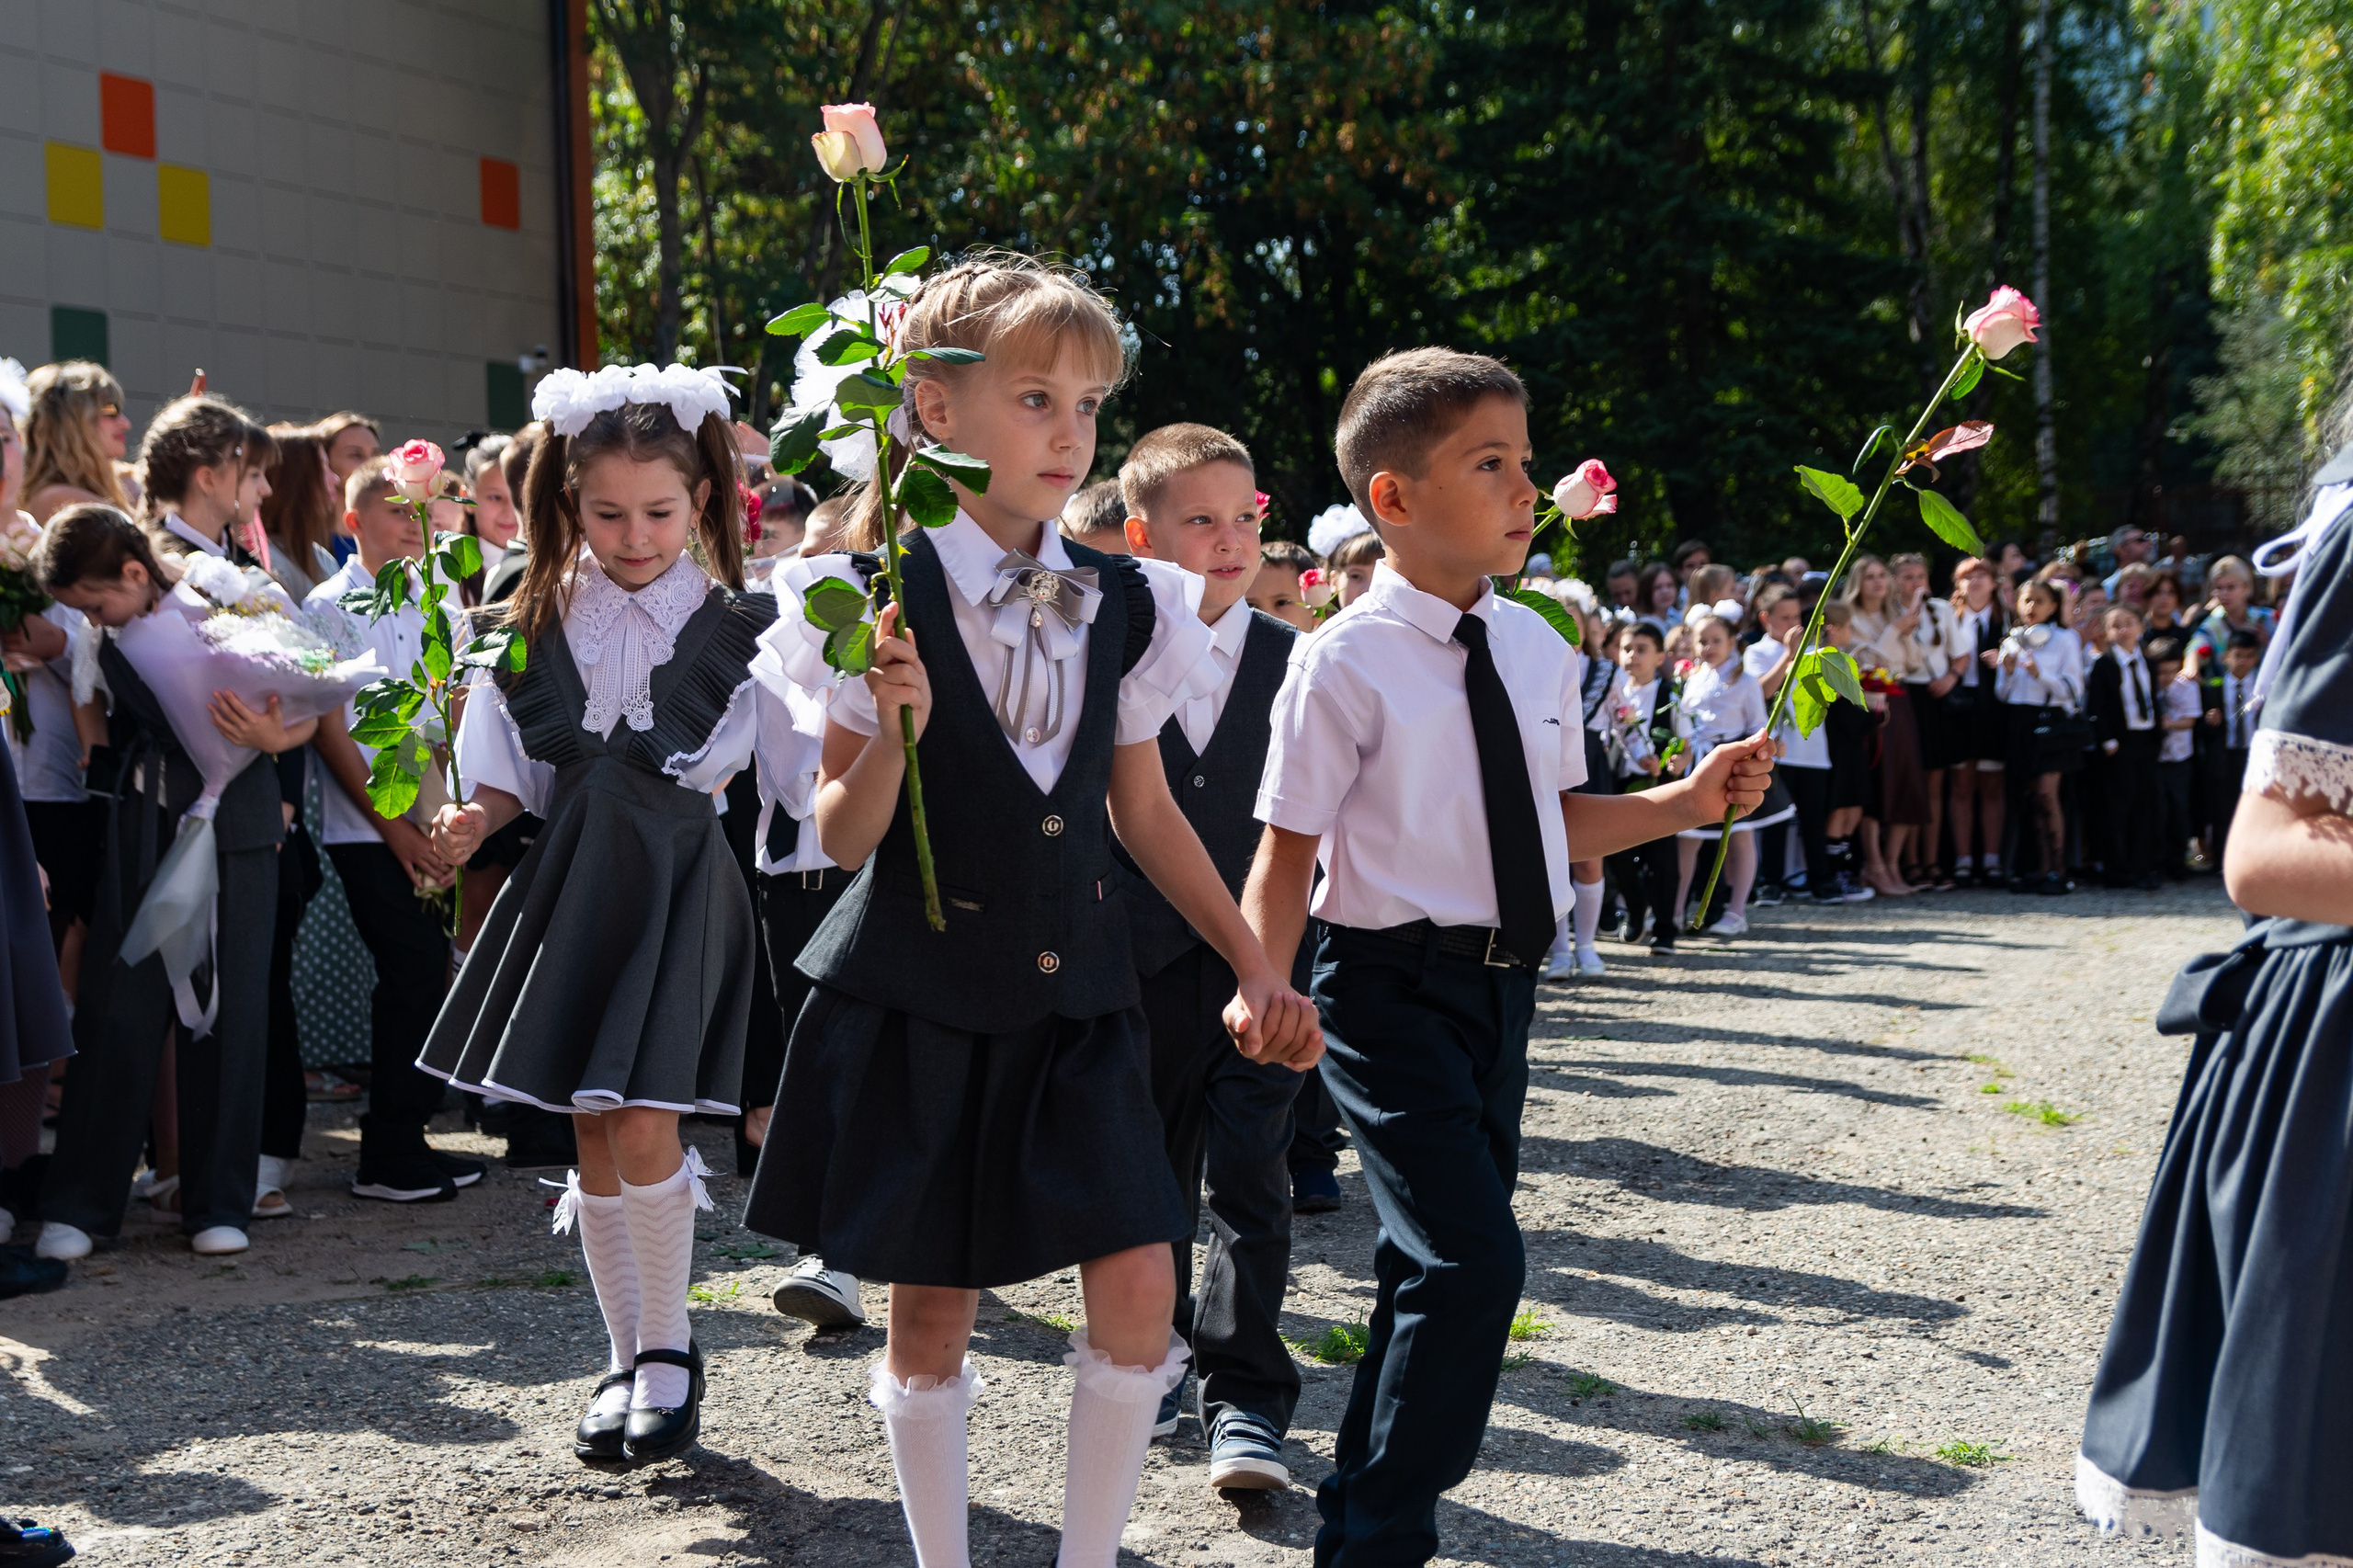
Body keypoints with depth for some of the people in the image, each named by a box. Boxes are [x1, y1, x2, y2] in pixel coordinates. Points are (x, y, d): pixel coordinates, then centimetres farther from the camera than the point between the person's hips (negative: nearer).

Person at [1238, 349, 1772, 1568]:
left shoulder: (1536, 645, 7)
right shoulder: (1346, 663, -13)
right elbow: (1288, 847, -13)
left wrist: (1686, 801, 6)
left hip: (1501, 984, 7)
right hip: (1393, 985, -7)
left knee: (1431, 1262, 16)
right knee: (1474, 1259, -16)